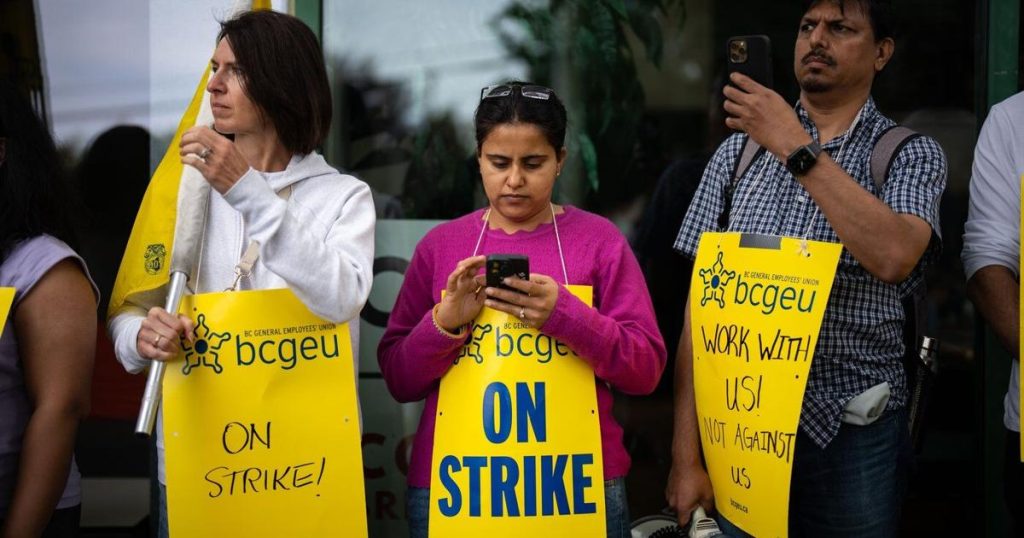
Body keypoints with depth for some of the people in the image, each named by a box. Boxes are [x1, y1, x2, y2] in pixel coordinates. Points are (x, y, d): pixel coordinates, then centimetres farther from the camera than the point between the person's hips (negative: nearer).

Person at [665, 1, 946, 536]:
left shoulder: (912, 155, 0)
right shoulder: (738, 151, 6)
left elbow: (894, 256, -22)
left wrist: (795, 148, -19)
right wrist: (686, 454, -1)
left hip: (851, 433, -1)